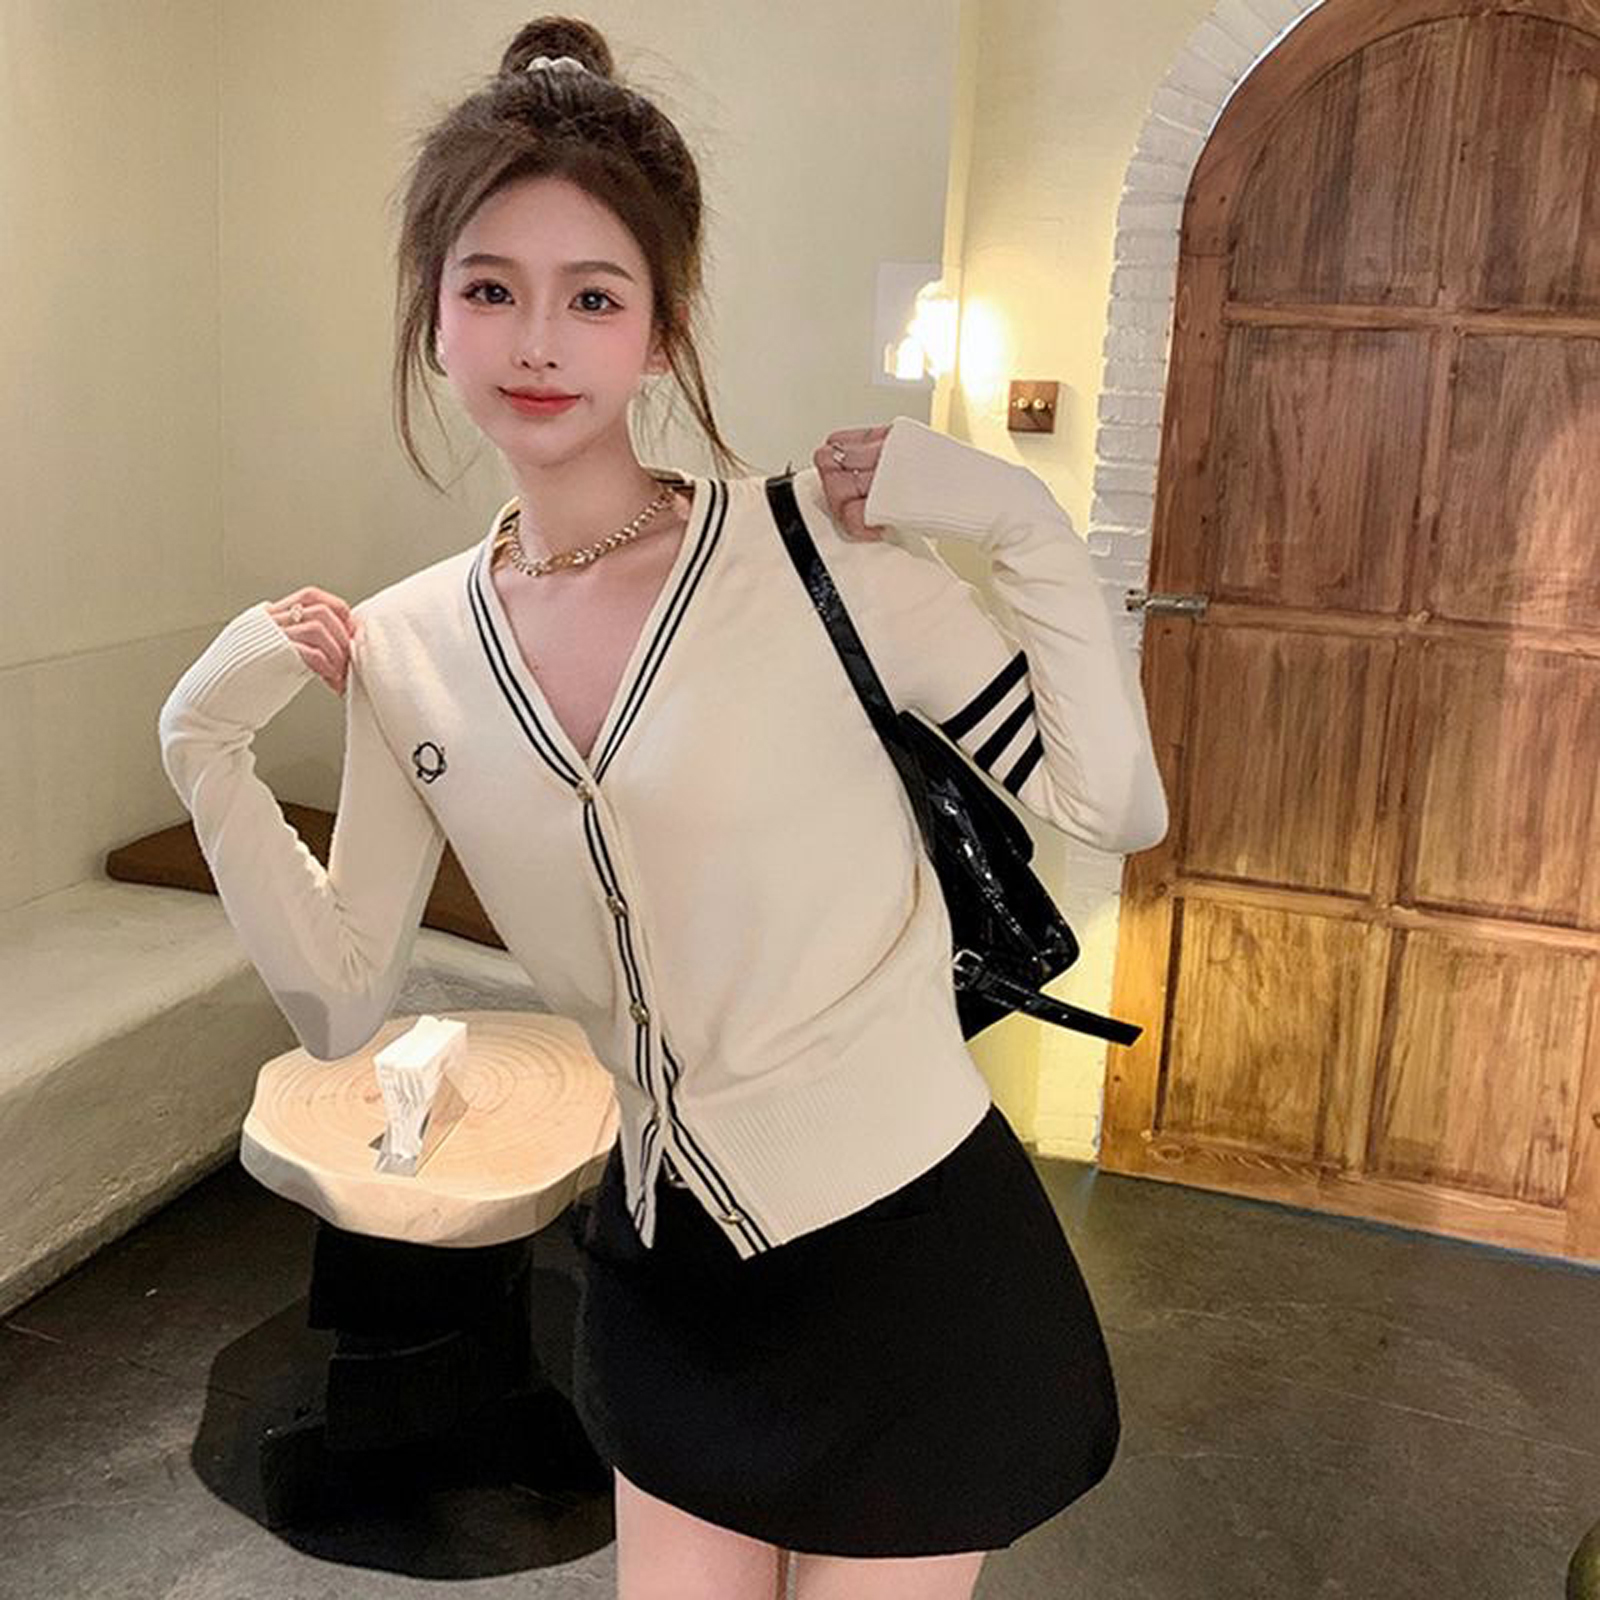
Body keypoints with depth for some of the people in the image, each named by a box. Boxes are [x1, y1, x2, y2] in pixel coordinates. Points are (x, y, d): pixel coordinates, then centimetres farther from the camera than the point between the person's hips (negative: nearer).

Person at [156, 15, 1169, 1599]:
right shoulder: (403, 650, -4)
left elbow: (1117, 805, -13)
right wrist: (208, 749, -8)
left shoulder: (818, 550, -16)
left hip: (906, 1249, -4)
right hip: (670, 1260, 4)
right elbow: (340, 1007, 1)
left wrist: (1025, 526, -23)